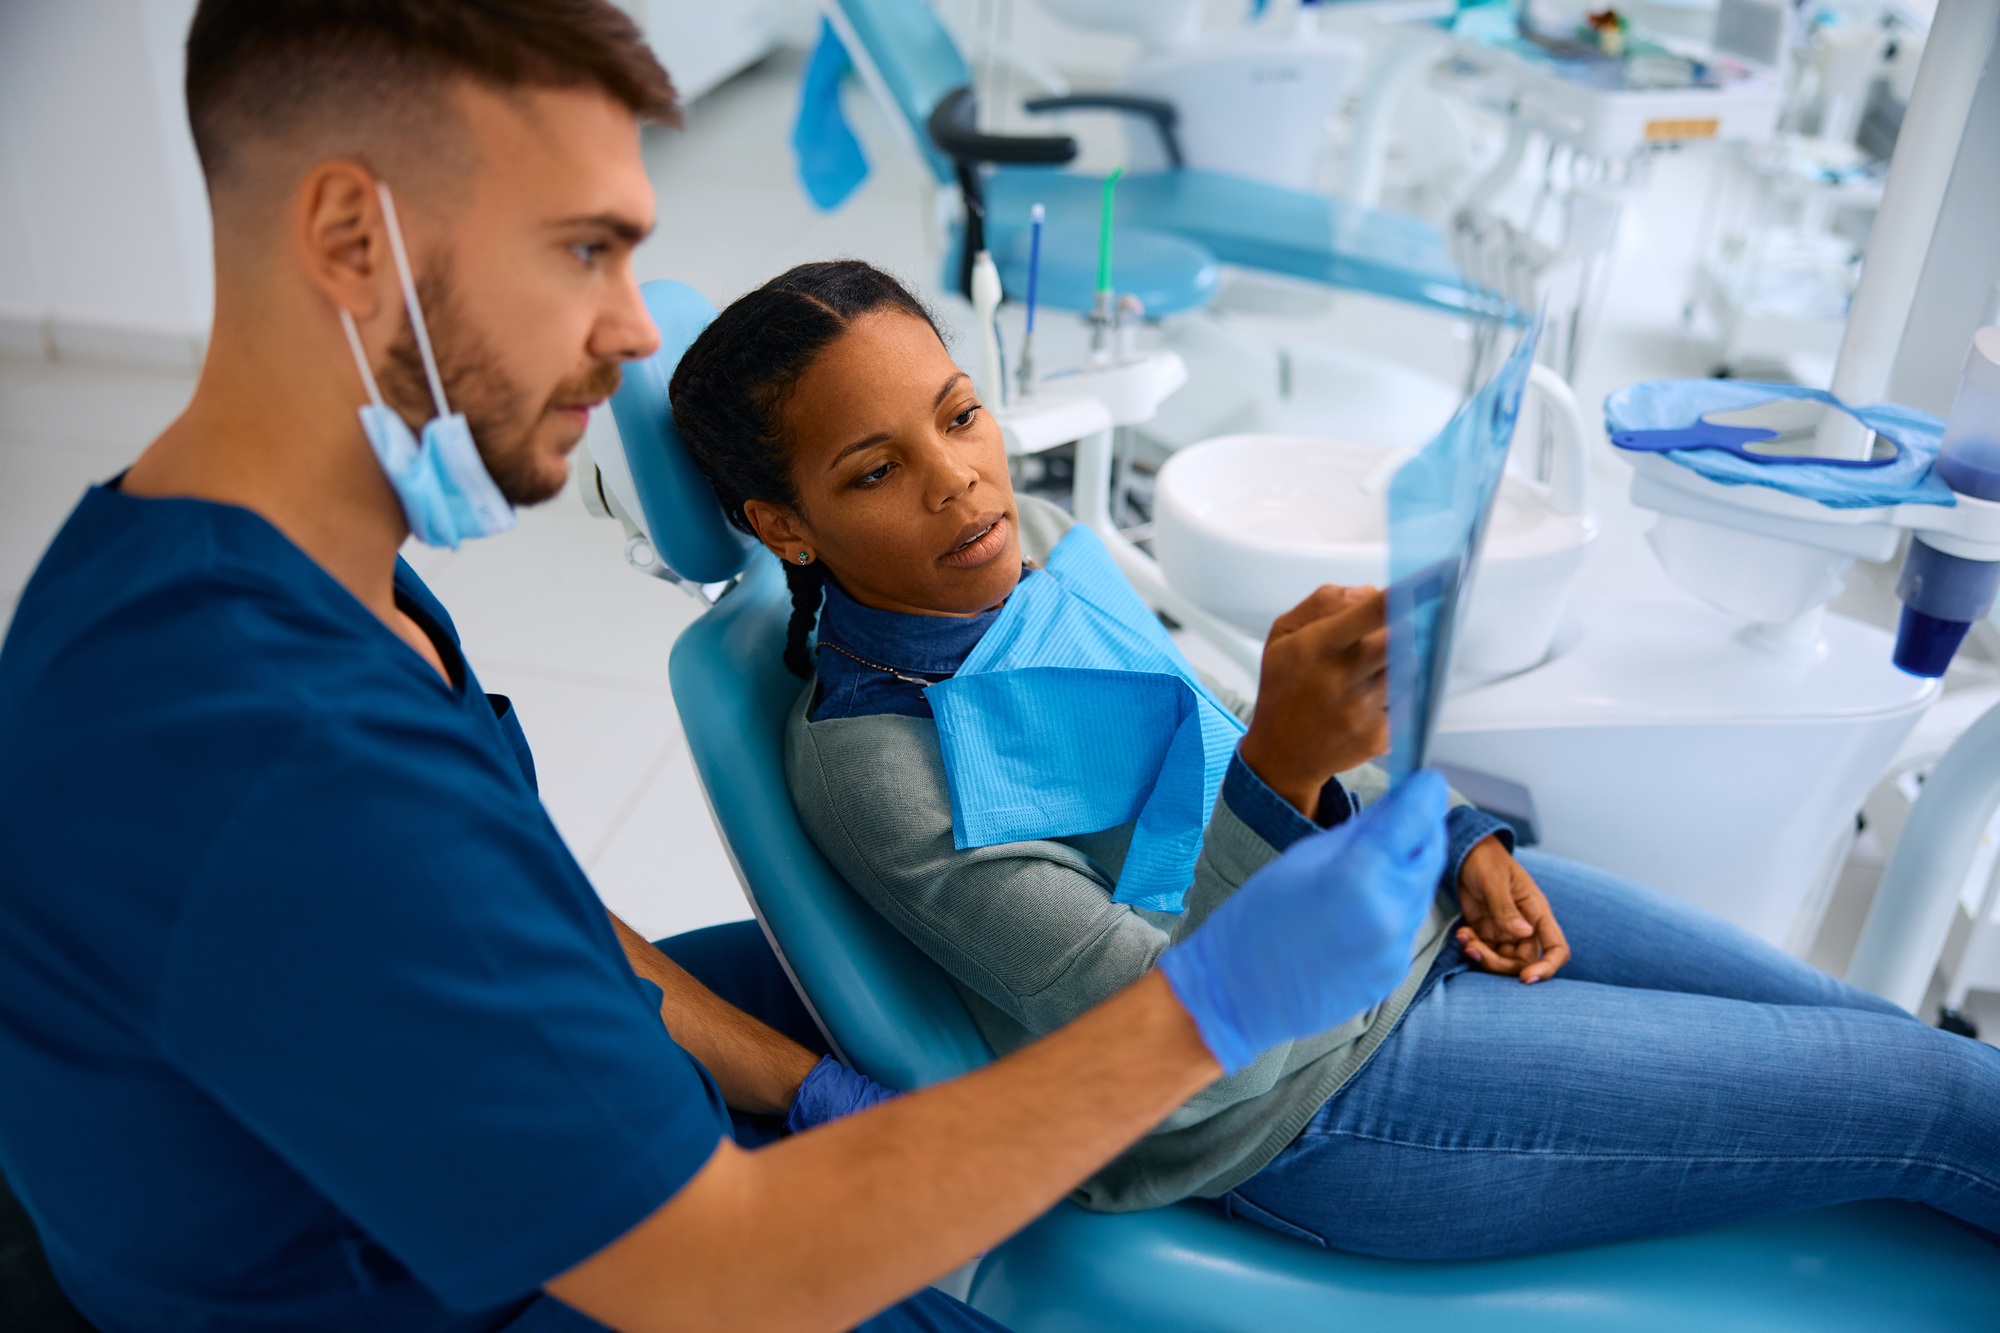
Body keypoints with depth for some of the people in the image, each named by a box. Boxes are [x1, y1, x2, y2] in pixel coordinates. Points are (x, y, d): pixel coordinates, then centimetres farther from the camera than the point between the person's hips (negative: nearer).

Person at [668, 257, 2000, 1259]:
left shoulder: (1035, 534, -4)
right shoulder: (868, 764, -26)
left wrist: (1452, 837, 5)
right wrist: (1284, 773, -43)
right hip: (1324, 1087, -7)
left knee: (1874, 1020, 12)